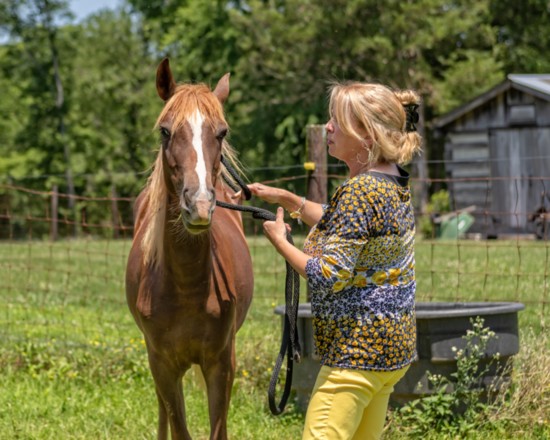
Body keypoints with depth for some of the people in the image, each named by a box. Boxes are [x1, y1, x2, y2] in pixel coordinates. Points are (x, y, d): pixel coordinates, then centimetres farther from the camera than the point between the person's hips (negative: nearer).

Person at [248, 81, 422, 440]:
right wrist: (287, 199, 19)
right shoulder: (395, 184, 8)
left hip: (357, 350, -10)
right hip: (396, 343, 10)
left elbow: (327, 276, -22)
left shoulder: (359, 191, -21)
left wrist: (279, 241, -8)